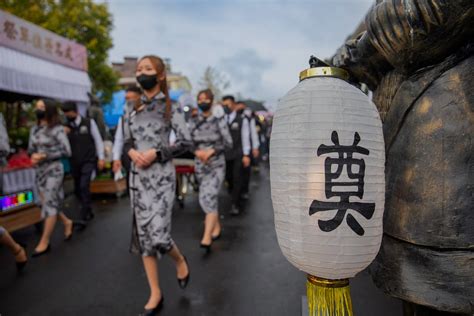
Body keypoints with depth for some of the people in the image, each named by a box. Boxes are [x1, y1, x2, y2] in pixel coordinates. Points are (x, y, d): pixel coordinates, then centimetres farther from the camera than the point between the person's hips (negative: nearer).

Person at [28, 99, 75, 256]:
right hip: (39, 171, 7)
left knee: (49, 205, -3)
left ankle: (44, 242, 6)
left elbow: (66, 151, -14)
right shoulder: (34, 129, 8)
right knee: (46, 203, 10)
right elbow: (31, 149, 14)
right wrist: (33, 155, -9)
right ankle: (67, 222, 34)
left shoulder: (57, 129, -10)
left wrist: (44, 156, -19)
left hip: (53, 170, -7)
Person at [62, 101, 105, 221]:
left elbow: (98, 140, 0)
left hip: (88, 161, -4)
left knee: (84, 186, -17)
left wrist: (101, 158, -4)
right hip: (75, 163, 4)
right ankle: (87, 208, 34)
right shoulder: (66, 127, 5)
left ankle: (86, 212, -2)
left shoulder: (89, 122, -3)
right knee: (78, 189, 12)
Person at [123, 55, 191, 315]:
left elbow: (186, 142, -7)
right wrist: (132, 152, -6)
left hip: (161, 177, -5)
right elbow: (126, 140, 16)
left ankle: (180, 261, 25)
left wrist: (156, 153, -16)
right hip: (138, 177, 5)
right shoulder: (134, 108, 11)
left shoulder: (169, 107, -3)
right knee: (143, 234, 6)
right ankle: (155, 294, 20)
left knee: (159, 236, -12)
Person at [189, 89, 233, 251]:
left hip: (217, 166, -4)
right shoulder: (193, 123, 3)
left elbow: (229, 144, -6)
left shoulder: (219, 121, -4)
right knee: (209, 199, 14)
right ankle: (216, 226, 37)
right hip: (200, 166, 4)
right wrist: (197, 152, -15)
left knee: (209, 198, -18)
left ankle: (206, 238, -21)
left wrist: (211, 151, -18)